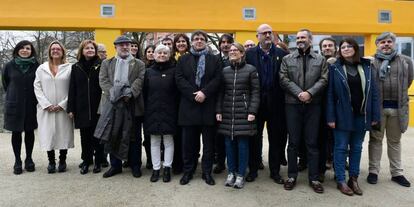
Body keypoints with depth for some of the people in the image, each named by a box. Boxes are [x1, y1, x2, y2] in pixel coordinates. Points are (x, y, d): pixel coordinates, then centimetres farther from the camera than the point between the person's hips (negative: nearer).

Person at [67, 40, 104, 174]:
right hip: (82, 108, 2)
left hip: (97, 107, -2)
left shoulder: (101, 66, 0)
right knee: (85, 136, 9)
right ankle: (86, 161, 22)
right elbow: (72, 89, 7)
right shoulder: (76, 67, 8)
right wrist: (71, 108, 2)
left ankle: (98, 161, 18)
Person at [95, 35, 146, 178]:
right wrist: (113, 92, -15)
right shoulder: (106, 63, 15)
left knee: (133, 136, 4)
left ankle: (135, 166, 16)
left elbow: (140, 80, -4)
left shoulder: (139, 64, 10)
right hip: (112, 104, 2)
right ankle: (115, 165, 20)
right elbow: (103, 80, 2)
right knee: (112, 135, 7)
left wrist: (130, 93, -20)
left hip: (132, 104, -1)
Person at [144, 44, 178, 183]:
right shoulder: (149, 72, 9)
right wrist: (146, 109, 3)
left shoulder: (173, 71, 2)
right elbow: (145, 93, 8)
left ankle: (167, 168, 14)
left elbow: (177, 92, -1)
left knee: (168, 140, 4)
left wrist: (176, 109, -6)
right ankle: (156, 168, 16)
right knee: (154, 141, 8)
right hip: (152, 112, 2)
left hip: (168, 112, -2)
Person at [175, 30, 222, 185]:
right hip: (189, 105, 0)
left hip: (208, 105, 0)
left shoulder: (214, 59, 11)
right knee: (189, 141, 5)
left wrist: (204, 92, -15)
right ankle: (188, 171, 17)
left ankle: (207, 172, 15)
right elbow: (179, 79, 0)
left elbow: (217, 79, -1)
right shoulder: (183, 59, 12)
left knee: (209, 142, 4)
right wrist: (193, 94, -12)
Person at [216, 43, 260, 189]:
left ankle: (240, 175, 12)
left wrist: (252, 111, -11)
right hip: (227, 112, 3)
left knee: (242, 144, 0)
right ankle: (231, 172, 19)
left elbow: (255, 92, -3)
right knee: (229, 143, 7)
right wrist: (218, 111, 3)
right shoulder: (225, 71, 10)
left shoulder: (250, 69, 0)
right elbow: (220, 92, 11)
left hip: (244, 112, -3)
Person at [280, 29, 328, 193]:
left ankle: (313, 178, 14)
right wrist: (299, 93, -14)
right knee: (293, 142, 6)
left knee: (312, 142, 5)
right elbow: (284, 79, -3)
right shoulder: (287, 59, 8)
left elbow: (323, 80, -1)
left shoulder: (320, 60, 9)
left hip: (313, 105, 0)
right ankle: (292, 175, 17)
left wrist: (310, 93, -16)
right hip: (293, 104, 0)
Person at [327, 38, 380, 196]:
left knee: (357, 148, 11)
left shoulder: (366, 66, 4)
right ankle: (341, 181, 13)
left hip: (361, 115, 3)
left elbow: (373, 92, 4)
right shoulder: (335, 68, -3)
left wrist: (375, 115, 0)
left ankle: (354, 179, 23)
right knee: (341, 148, 4)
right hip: (343, 115, -3)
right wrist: (331, 117, -11)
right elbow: (330, 94, -5)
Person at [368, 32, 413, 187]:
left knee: (395, 141, 14)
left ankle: (397, 173, 25)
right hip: (377, 107, -2)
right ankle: (373, 171, 18)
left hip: (397, 107, 3)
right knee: (376, 140, 8)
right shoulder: (371, 62, -2)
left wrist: (399, 95, 13)